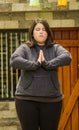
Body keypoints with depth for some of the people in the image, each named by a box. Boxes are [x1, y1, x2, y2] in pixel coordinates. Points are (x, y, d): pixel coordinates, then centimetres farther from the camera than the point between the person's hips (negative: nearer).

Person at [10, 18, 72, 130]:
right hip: (26, 99, -1)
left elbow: (67, 57, -12)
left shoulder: (55, 48, 8)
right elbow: (14, 60, -15)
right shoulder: (25, 48, 4)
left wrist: (47, 64, -20)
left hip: (51, 99, 1)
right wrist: (35, 64, -18)